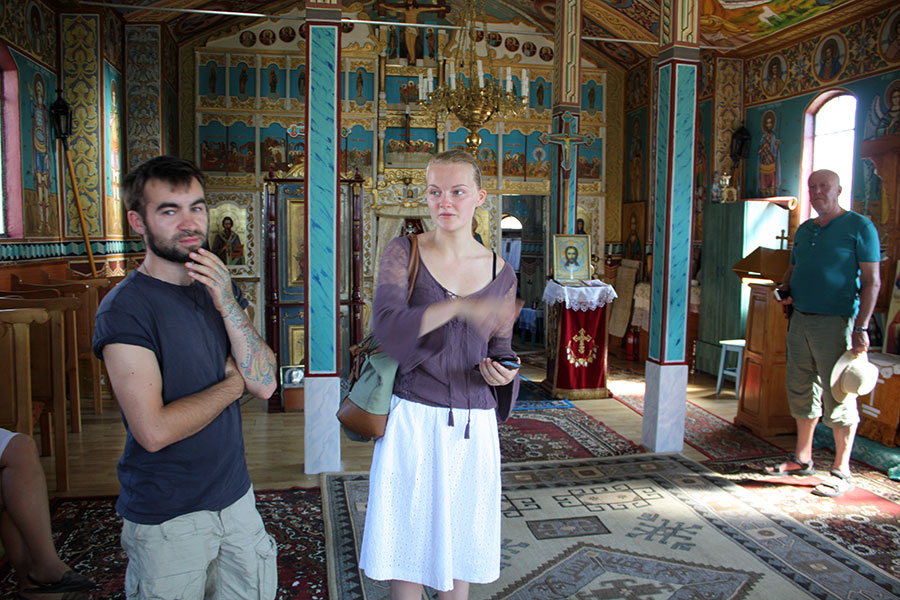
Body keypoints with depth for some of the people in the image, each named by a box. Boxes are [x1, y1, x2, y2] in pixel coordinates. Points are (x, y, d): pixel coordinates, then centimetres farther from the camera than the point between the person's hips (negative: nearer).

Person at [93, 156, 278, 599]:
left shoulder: (219, 290, 5)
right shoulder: (124, 308, -17)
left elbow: (264, 384, -5)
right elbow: (154, 431, -24)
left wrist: (228, 304, -17)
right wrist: (232, 383, -11)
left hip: (235, 495, 6)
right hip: (167, 517, -6)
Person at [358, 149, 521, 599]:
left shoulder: (500, 274, 4)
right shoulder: (403, 253, -3)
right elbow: (388, 326, -20)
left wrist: (501, 373, -9)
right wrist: (460, 307, -32)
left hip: (473, 424, 2)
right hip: (413, 418, -2)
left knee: (459, 544, 14)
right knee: (406, 543, 8)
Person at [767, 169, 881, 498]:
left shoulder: (859, 227, -4)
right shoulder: (804, 230, 16)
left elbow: (871, 281, -8)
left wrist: (861, 328, -16)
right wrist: (785, 291, 3)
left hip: (835, 322, -7)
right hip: (800, 320, 7)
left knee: (838, 395, -2)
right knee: (801, 390, 12)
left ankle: (841, 472, 8)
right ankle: (802, 459, 26)